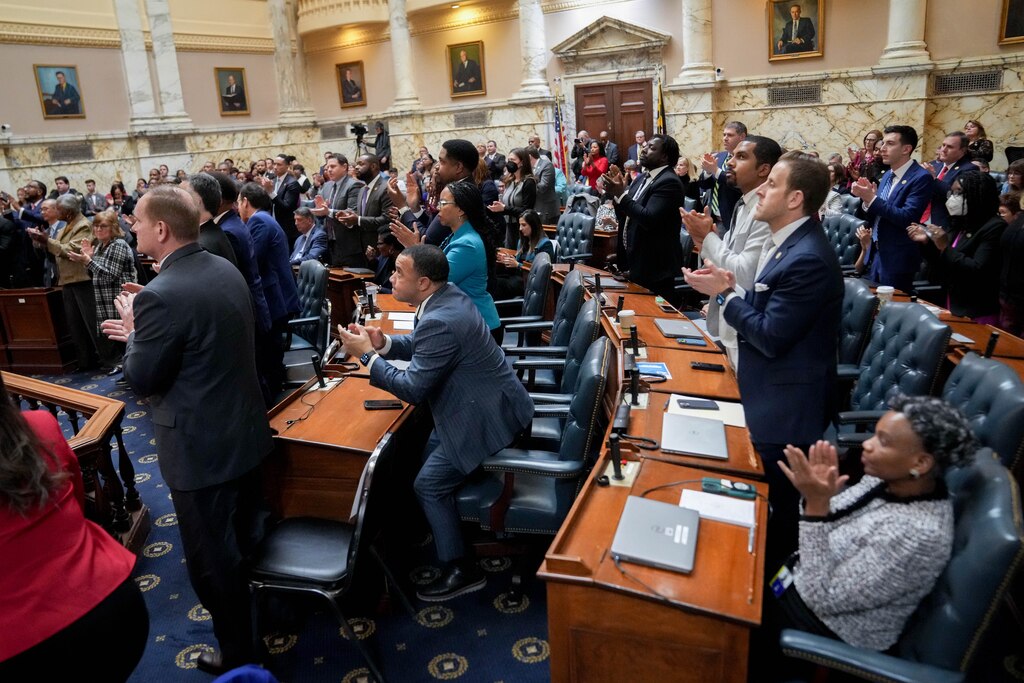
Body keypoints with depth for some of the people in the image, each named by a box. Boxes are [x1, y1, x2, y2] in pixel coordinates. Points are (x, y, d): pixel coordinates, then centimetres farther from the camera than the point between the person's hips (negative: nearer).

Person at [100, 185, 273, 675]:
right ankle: (259, 607, 49)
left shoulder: (160, 296, -25)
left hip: (201, 448, -8)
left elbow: (142, 380, -16)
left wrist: (133, 332, 0)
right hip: (245, 431, 8)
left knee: (211, 558, 12)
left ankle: (238, 656, 30)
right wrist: (142, 332, 15)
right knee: (246, 539, 27)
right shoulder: (227, 270, 2)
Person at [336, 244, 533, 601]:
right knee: (431, 454, 19)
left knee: (429, 484, -3)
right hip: (483, 403, 10)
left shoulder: (440, 322, -29)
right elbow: (421, 346, 14)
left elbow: (413, 388, -24)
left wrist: (366, 355, -16)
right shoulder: (447, 294, 1)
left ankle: (461, 569, 10)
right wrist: (384, 343, -4)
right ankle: (444, 531, 36)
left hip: (489, 417, -10)